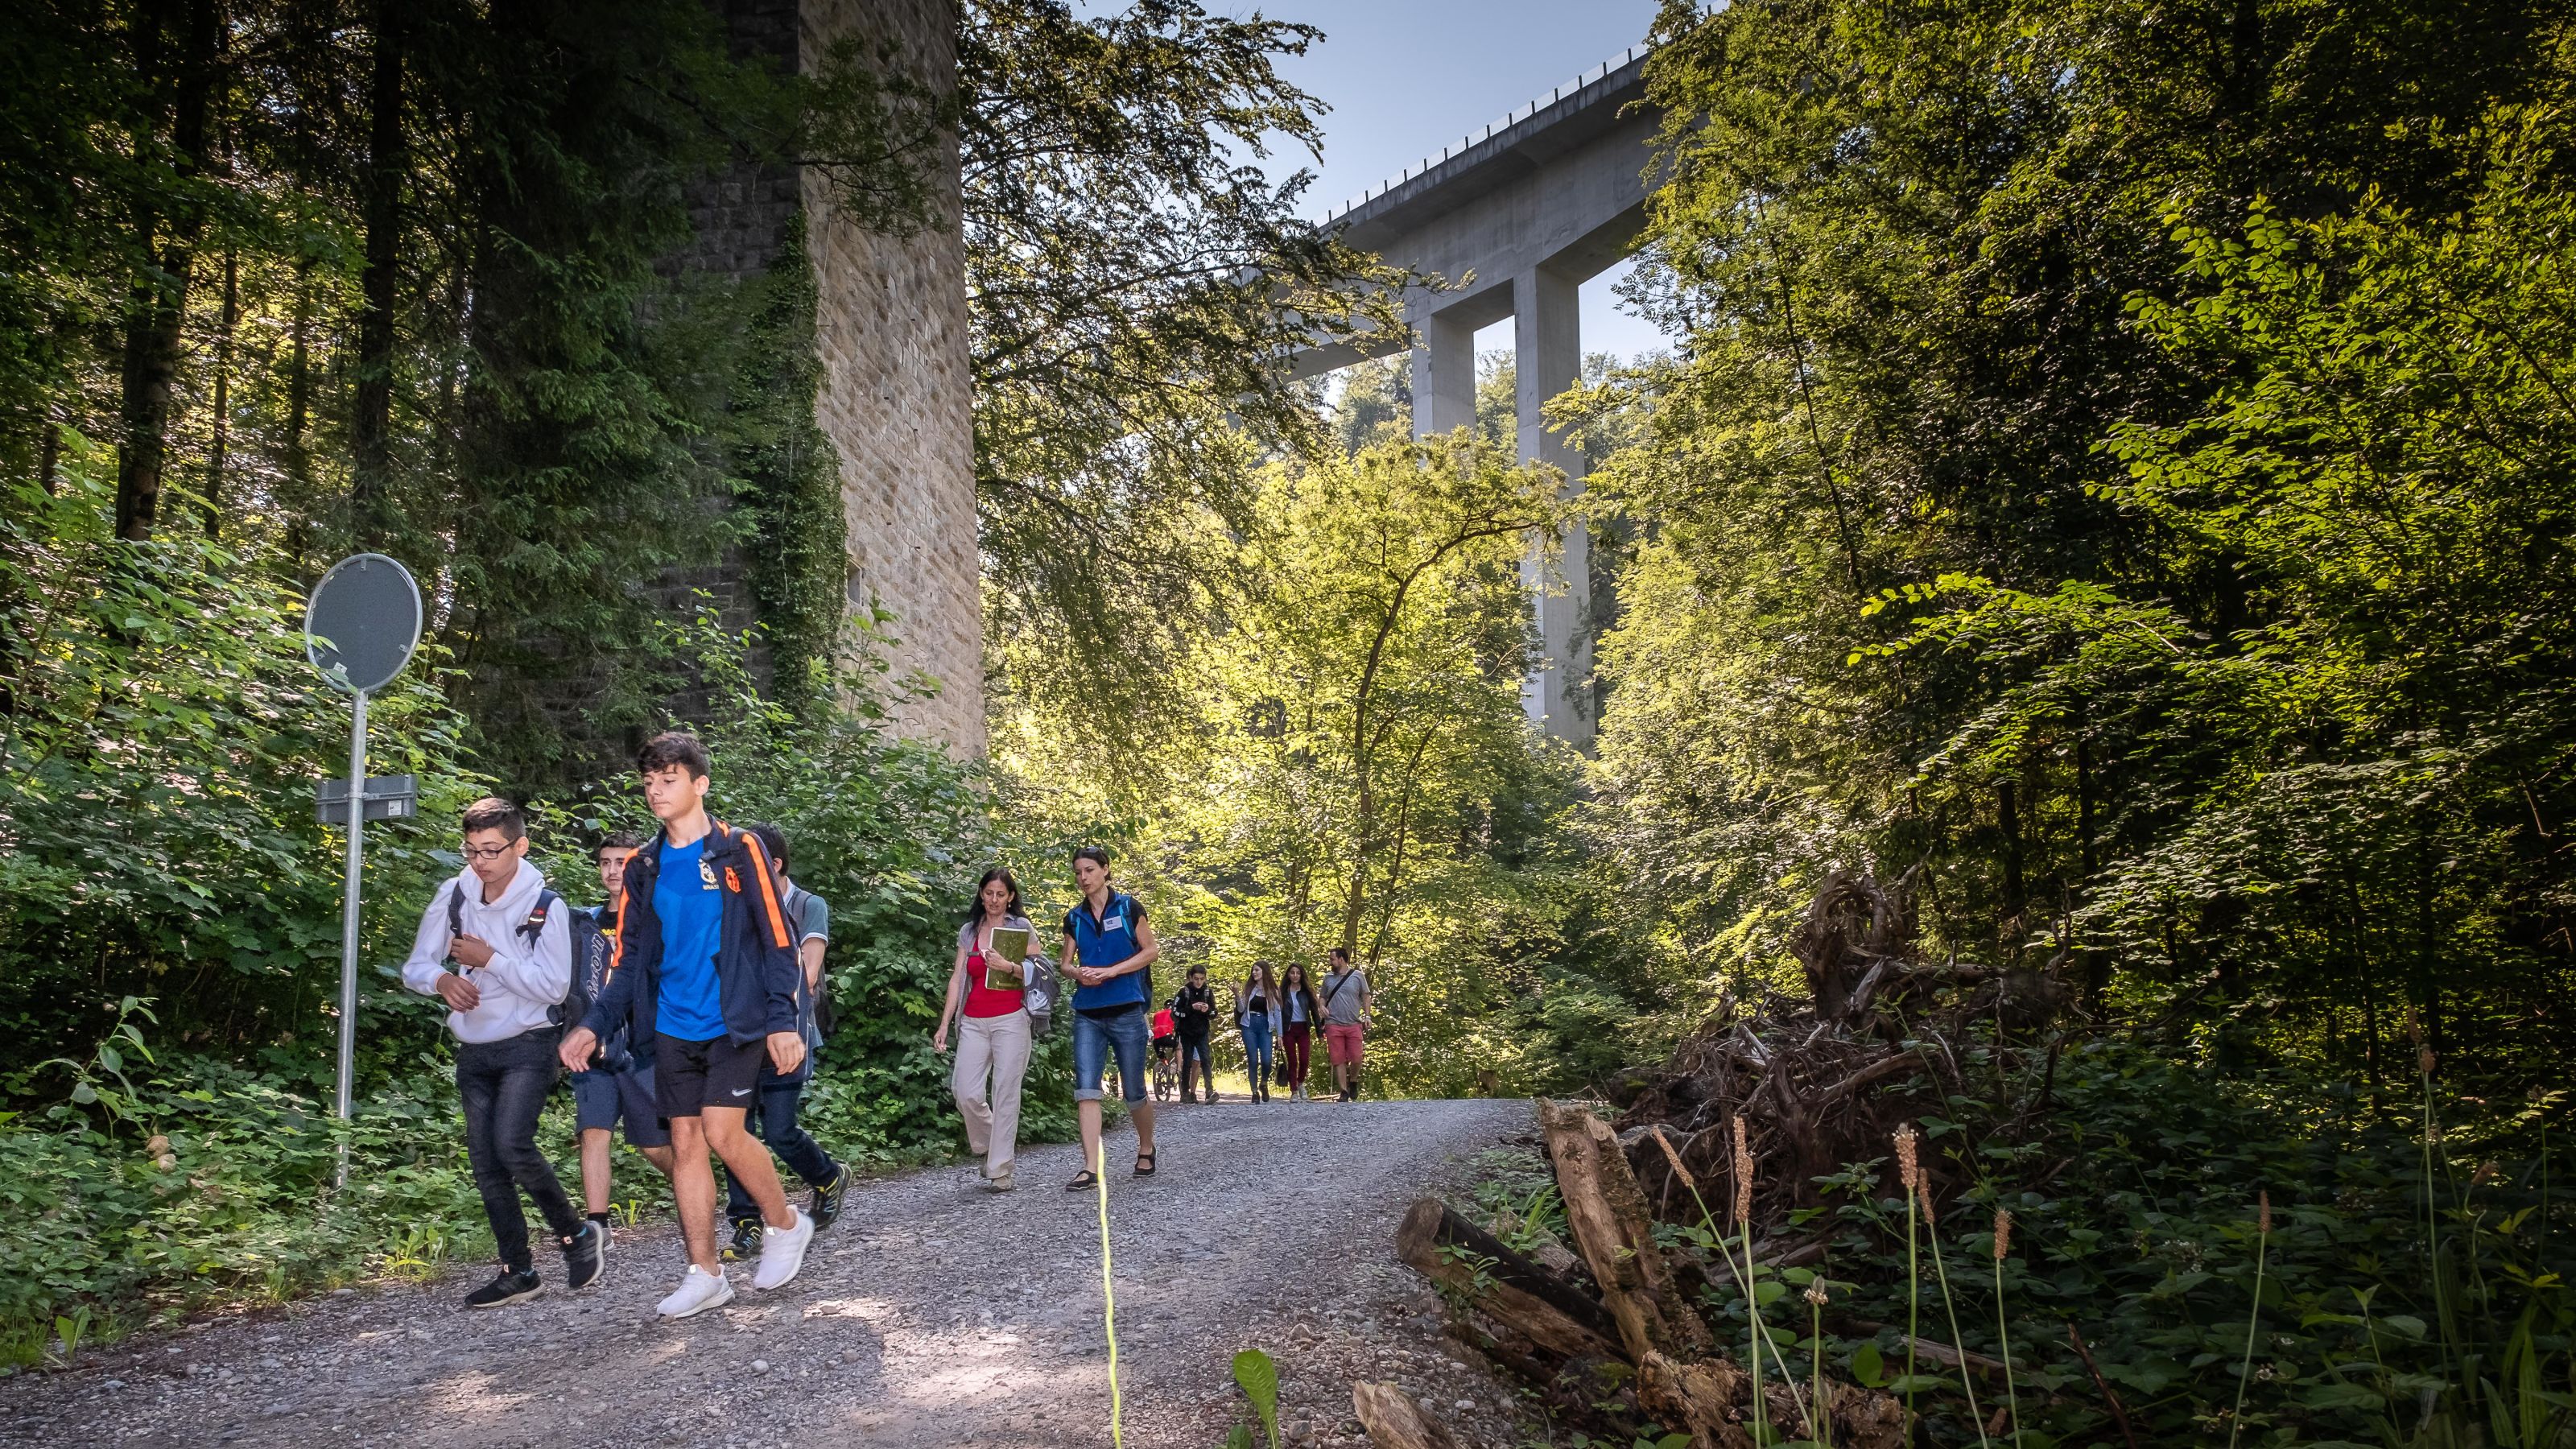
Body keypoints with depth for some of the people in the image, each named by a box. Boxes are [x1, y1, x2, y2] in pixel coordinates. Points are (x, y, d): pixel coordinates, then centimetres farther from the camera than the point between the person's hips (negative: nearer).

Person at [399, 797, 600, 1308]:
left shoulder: (546, 907, -12)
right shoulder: (453, 896, 1)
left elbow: (554, 987, -15)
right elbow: (415, 966, 4)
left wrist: (489, 959, -16)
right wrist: (442, 979, -18)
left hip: (527, 1046, -6)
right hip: (473, 1050, 6)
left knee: (512, 1145, -22)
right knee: (486, 1165, 6)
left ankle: (577, 1235, 0)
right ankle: (518, 1271, 18)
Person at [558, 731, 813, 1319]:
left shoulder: (739, 851, -5)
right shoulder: (643, 868, 9)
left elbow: (777, 940, -7)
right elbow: (629, 960, 12)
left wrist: (784, 1020, -15)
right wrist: (594, 1024, -1)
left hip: (734, 1023, -5)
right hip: (673, 1029, 5)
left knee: (721, 1132, -14)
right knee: (685, 1144, 6)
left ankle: (786, 1223, 11)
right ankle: (705, 1273, 15)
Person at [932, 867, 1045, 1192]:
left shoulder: (1022, 928, 5)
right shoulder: (968, 932, 14)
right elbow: (957, 979, 11)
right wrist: (944, 1026, 5)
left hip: (1010, 1019, -3)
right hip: (973, 1022, 3)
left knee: (1005, 1094, -6)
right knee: (966, 1092, -8)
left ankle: (1000, 1172, -2)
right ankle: (987, 1148, 19)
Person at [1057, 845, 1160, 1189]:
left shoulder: (1129, 907, -1)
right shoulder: (1074, 918, 9)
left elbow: (1151, 951, -2)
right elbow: (1066, 963, 14)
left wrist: (1110, 971, -13)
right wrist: (1078, 973, -10)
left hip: (1126, 1012, -3)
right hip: (1087, 1015, 3)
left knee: (1133, 1092, 5)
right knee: (1086, 1089, -10)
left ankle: (1146, 1149, 30)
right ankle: (1090, 1167, -12)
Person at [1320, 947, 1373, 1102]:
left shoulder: (1357, 976, 4)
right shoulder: (1328, 977, 10)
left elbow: (1366, 996, 10)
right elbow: (1323, 997, 19)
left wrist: (1367, 1015, 1)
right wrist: (1322, 1007, -2)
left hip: (1354, 1025, -2)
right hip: (1333, 1025, 2)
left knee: (1356, 1059, -5)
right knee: (1338, 1060, 0)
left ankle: (1353, 1082, 23)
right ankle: (1344, 1093, 7)